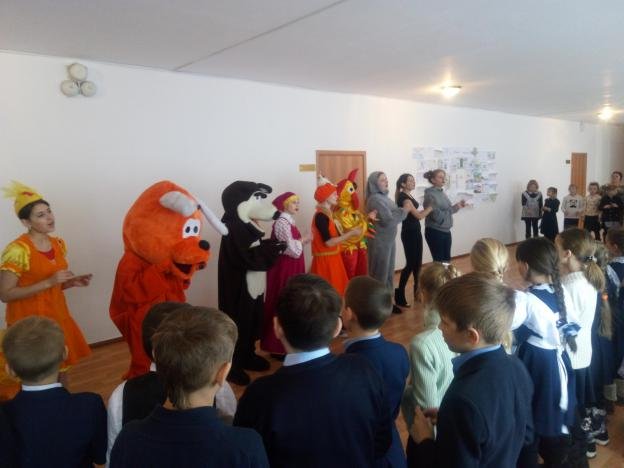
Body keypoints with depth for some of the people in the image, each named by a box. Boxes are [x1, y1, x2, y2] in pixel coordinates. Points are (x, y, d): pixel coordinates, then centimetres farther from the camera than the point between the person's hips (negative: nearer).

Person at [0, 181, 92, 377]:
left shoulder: (58, 244, 4)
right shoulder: (17, 250, -18)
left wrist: (71, 282, -4)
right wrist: (49, 282, -25)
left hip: (56, 317, 6)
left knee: (60, 371, 15)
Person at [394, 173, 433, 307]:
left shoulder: (409, 196, 13)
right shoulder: (404, 197, -17)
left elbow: (416, 213, 12)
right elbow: (419, 216, -16)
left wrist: (428, 209, 2)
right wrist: (431, 207, -6)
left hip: (415, 232, 9)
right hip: (409, 233, -9)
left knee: (418, 263, 13)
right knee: (410, 264, -7)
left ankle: (418, 291, 24)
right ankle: (399, 295, 0)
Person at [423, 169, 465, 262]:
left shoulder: (442, 193, 8)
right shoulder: (430, 195, -16)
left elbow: (448, 211, 14)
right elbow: (437, 216, -21)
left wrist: (457, 206, -1)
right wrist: (454, 208, -16)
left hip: (446, 231, 8)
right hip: (435, 232, -8)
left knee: (447, 260, 14)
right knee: (439, 261, 2)